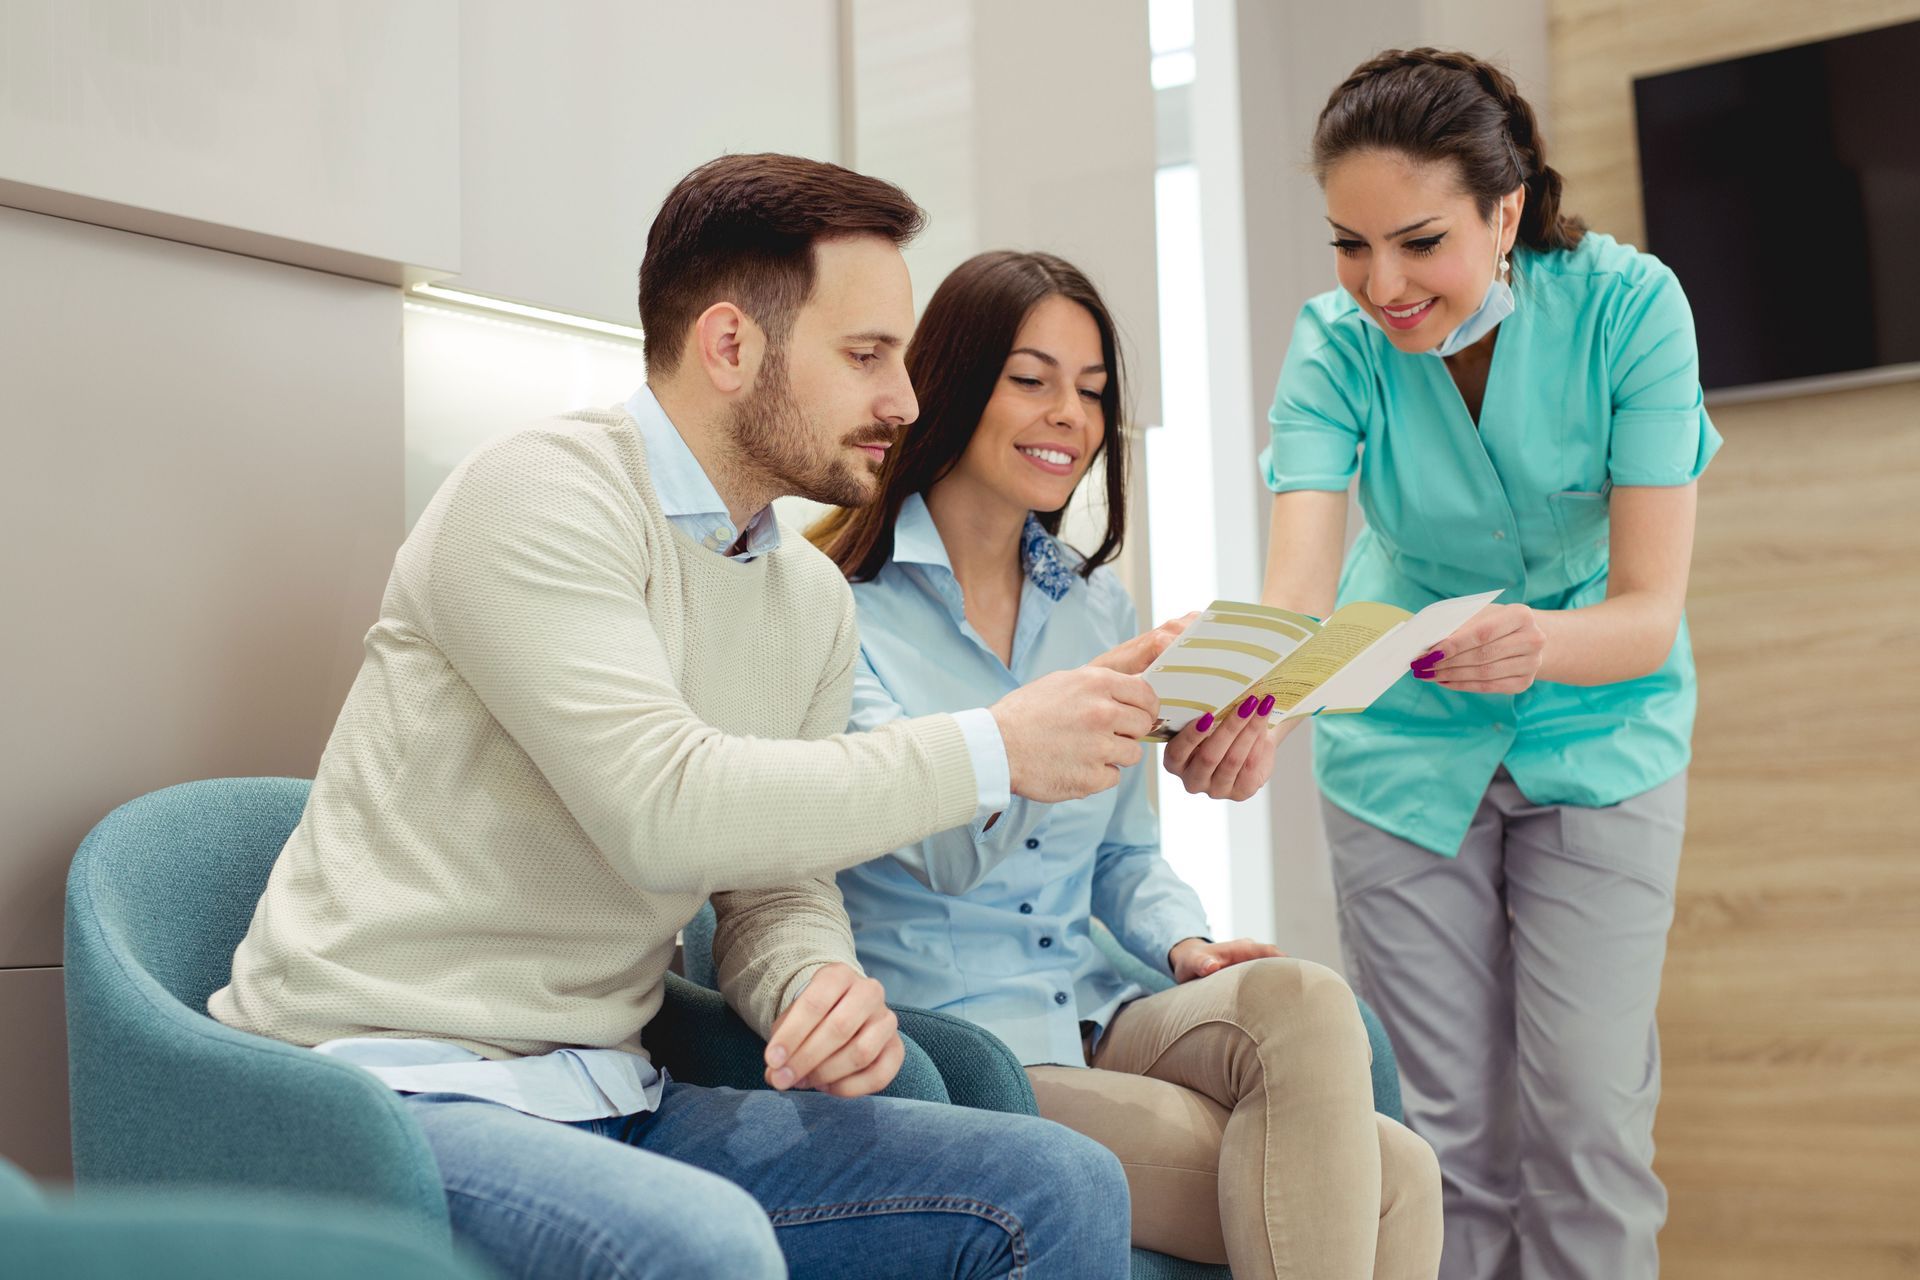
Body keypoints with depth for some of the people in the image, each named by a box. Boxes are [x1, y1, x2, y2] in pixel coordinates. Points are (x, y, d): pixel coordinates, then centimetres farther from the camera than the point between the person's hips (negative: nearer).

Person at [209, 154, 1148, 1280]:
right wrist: (995, 751, -19)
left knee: (1063, 1187, -9)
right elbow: (667, 811, -25)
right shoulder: (541, 496, -13)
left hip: (612, 1103, 7)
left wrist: (823, 982, -12)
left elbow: (777, 888, 13)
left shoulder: (814, 598, 12)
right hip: (394, 1090, -7)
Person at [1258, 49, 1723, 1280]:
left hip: (1599, 732, -1)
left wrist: (1541, 643, -48)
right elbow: (1297, 589, -31)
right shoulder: (1339, 341, -18)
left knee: (1585, 1122, -5)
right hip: (1405, 744, 1)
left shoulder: (1626, 305, -22)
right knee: (1453, 1130, 4)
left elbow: (1650, 610, -25)